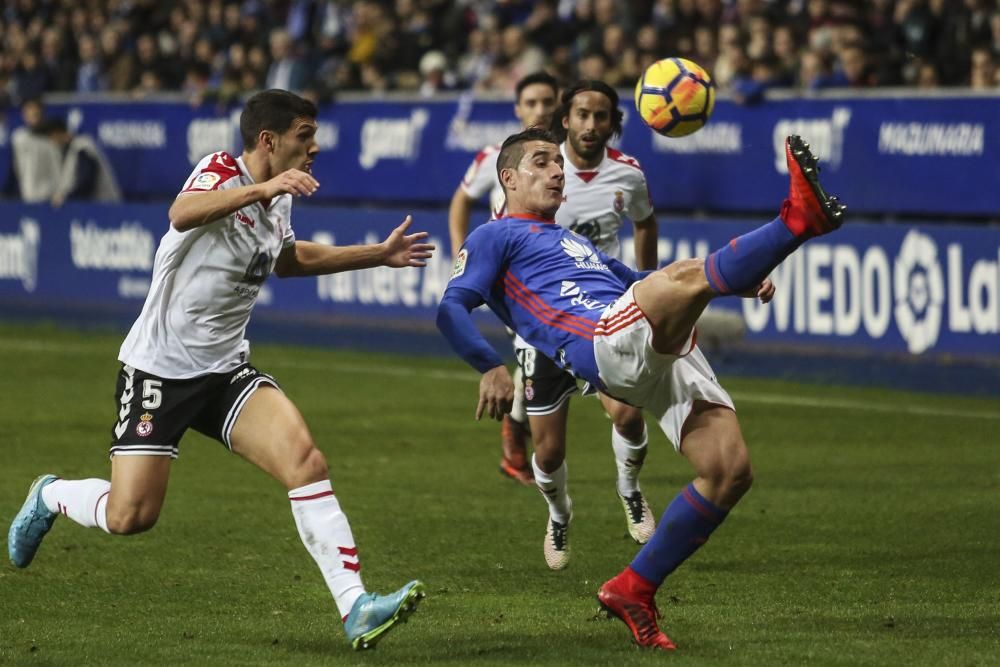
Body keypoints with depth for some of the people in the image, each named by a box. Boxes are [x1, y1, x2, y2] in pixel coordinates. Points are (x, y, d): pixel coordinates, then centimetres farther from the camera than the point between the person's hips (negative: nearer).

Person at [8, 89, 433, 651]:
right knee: (130, 516, -8)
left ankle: (355, 606, -22)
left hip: (225, 371, 6)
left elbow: (288, 258, 32)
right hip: (160, 367, -6)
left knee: (304, 458, -18)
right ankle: (51, 496, 27)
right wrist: (262, 188, -52)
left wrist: (379, 255, 28)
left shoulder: (280, 201, 8)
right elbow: (182, 213, -39)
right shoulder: (220, 172, -14)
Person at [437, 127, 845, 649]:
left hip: (663, 352, 8)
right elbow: (452, 308, 2)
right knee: (691, 273, -33)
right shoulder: (495, 238, 16)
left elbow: (643, 285, 44)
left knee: (729, 470, -7)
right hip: (607, 342, -8)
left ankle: (634, 589, 1)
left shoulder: (576, 243, 40)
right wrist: (491, 368, -18)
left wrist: (743, 283, 30)